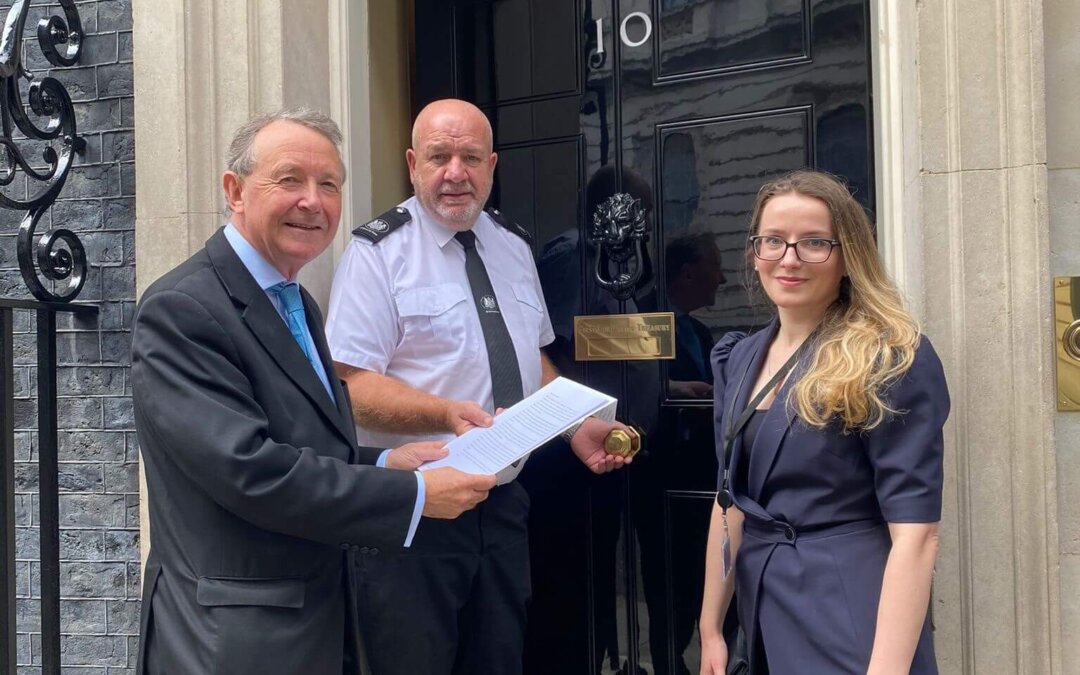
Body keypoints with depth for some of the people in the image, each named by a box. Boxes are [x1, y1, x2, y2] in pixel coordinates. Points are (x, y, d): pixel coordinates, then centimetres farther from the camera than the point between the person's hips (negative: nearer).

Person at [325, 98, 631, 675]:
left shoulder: (514, 247, 10)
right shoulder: (378, 252, -10)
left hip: (504, 502, 6)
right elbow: (351, 386, -17)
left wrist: (577, 426, 5)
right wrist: (446, 413, -31)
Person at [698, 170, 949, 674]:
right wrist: (710, 626, 11)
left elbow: (914, 533, -19)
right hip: (765, 617, 7)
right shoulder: (738, 359, 7)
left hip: (851, 622, -7)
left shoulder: (893, 361, -13)